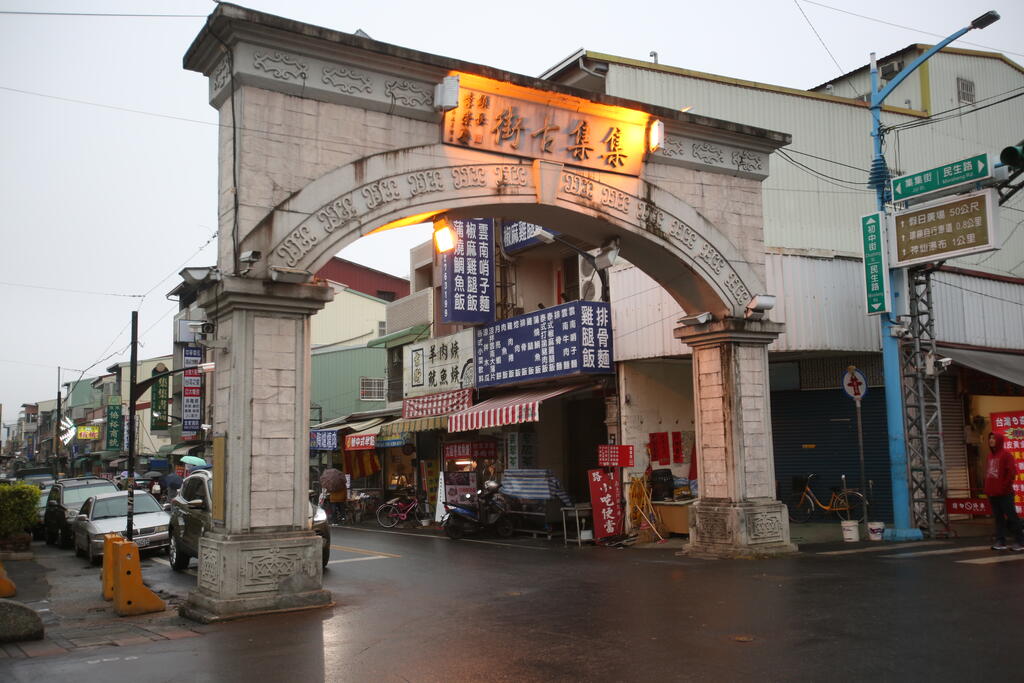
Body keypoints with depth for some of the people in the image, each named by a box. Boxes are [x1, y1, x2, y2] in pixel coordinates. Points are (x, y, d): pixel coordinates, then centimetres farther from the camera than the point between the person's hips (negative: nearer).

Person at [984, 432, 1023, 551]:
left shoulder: (1005, 454, -7)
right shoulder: (990, 455, 14)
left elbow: (1012, 472, -14)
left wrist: (1005, 486, -14)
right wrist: (988, 488, 11)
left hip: (1004, 493, -7)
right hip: (992, 494, 7)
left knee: (1012, 517, -2)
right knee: (998, 518, 8)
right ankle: (1000, 542, 11)